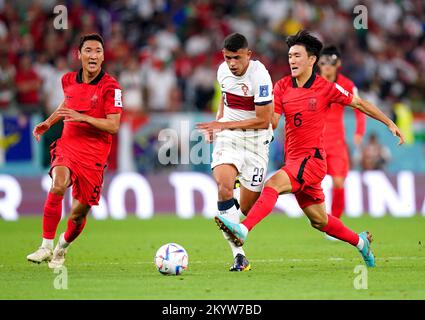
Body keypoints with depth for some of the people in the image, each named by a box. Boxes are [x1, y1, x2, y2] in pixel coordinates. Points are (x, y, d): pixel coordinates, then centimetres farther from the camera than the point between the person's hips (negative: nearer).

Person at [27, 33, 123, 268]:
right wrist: (48, 123, 18)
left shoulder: (110, 86, -9)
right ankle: (46, 246, -23)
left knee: (79, 213, 2)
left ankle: (63, 247, 35)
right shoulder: (69, 80, 5)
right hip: (67, 145, 2)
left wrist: (82, 117, -24)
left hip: (94, 155, -2)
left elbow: (113, 126, -14)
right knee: (59, 184, -30)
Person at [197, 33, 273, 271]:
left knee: (248, 207, 1)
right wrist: (218, 121, 9)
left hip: (255, 139, -3)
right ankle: (239, 255, -22)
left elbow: (263, 120, -17)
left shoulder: (260, 76, -18)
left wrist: (225, 125, -18)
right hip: (227, 137, 3)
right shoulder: (223, 71, 1)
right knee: (224, 187, -23)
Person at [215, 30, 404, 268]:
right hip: (293, 159, 6)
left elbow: (359, 103, 6)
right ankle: (360, 242, 35)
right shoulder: (282, 87, 6)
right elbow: (272, 122, 1)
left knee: (273, 184, -29)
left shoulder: (326, 88, -5)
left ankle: (243, 230, -42)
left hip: (313, 159, -6)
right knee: (319, 220, 13)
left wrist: (390, 123, 9)